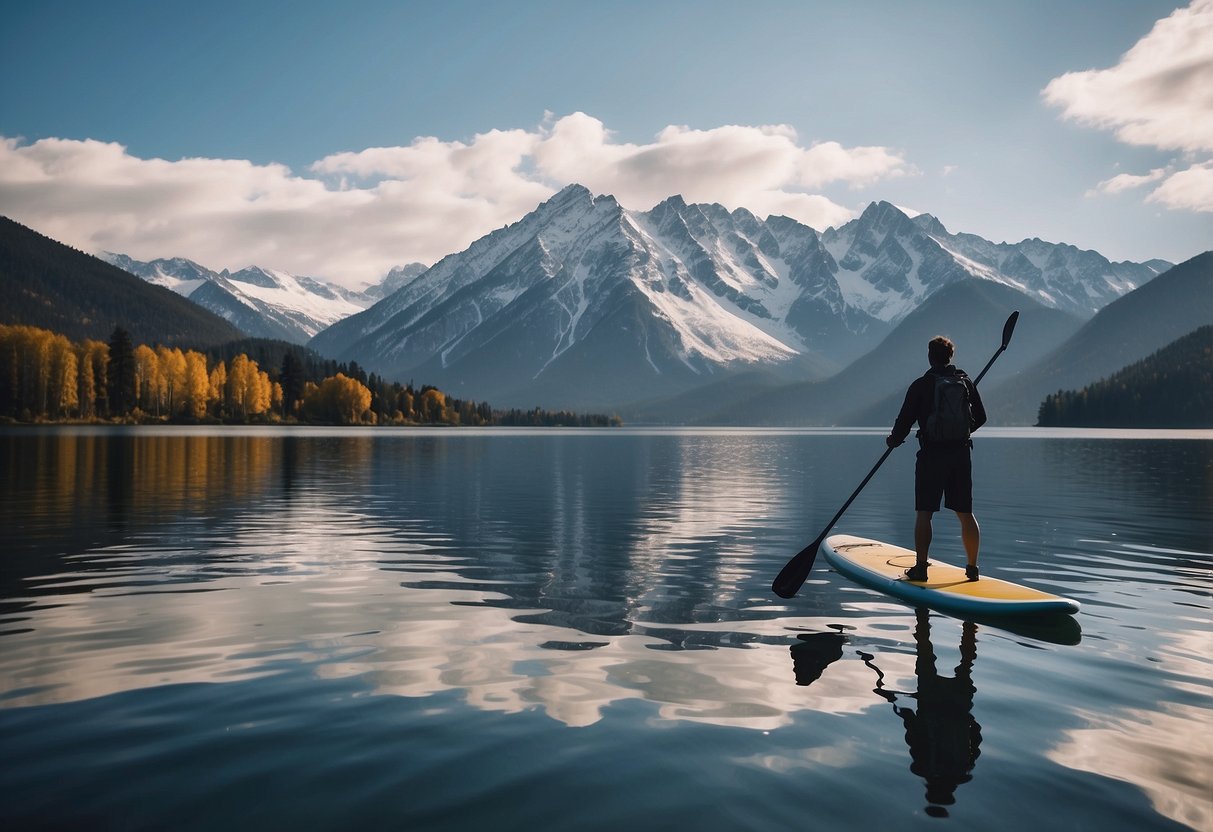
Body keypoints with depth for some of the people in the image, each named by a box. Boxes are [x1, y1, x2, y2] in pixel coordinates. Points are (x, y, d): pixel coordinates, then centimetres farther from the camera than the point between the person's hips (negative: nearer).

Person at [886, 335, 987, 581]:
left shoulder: (920, 385, -6)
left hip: (932, 455, -4)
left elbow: (905, 420, -5)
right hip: (961, 453, 4)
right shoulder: (966, 382, 6)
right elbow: (981, 417, 14)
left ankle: (920, 567, 0)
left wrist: (894, 440, 14)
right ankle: (972, 567, 14)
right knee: (965, 513, 10)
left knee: (924, 513, 1)